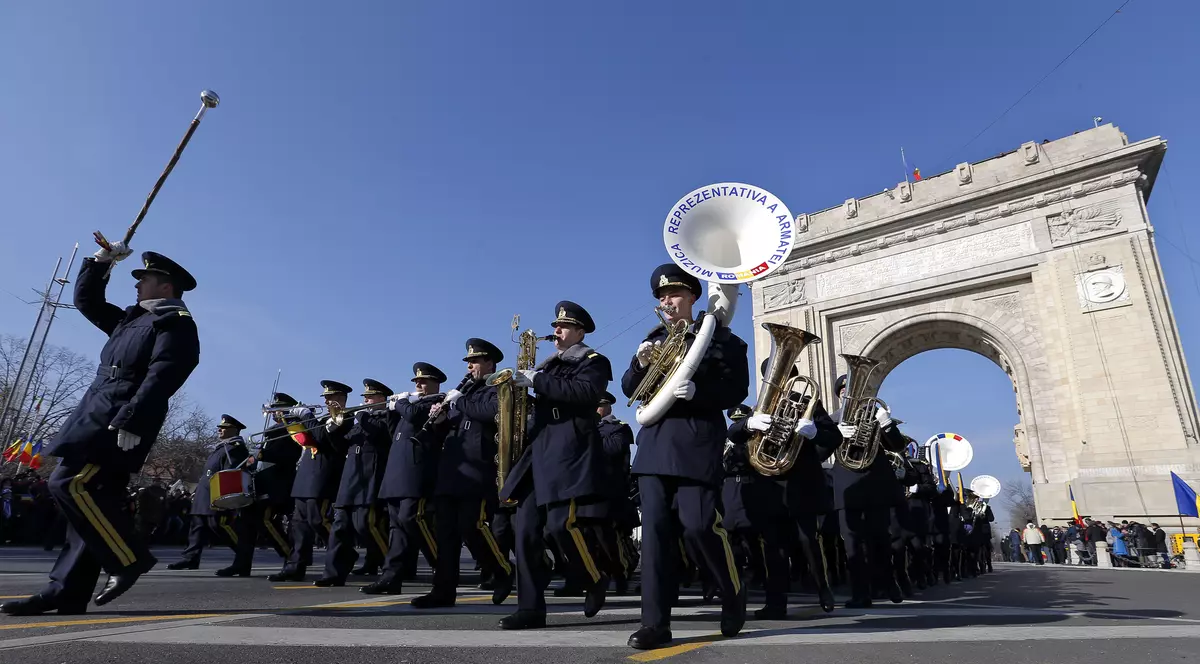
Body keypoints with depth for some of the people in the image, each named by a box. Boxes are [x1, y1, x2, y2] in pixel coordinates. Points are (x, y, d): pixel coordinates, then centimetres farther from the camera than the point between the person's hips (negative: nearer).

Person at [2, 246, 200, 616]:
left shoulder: (176, 323, -6)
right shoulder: (131, 319, 24)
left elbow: (161, 378, -18)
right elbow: (86, 300, 34)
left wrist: (130, 422, -26)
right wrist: (102, 261, 21)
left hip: (120, 420, -10)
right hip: (99, 415, 10)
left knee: (69, 483, -17)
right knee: (94, 496, 7)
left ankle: (129, 558, -10)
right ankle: (65, 593, 9)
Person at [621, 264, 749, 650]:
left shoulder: (720, 337, 4)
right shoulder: (654, 340, 18)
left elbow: (736, 390, -4)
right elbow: (629, 390, 14)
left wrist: (695, 390, -20)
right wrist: (640, 364, -7)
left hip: (697, 442, -4)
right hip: (654, 443, 5)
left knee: (699, 524, -8)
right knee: (655, 529, 0)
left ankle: (733, 594, 20)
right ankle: (655, 622, 5)